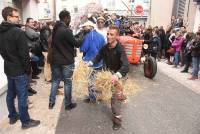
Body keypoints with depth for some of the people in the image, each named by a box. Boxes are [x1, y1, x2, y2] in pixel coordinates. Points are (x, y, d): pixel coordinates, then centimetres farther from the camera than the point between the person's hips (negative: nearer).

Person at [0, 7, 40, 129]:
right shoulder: (18, 32, -21)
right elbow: (24, 54, -21)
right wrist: (28, 69, -9)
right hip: (20, 70, -8)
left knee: (10, 94, 19)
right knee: (22, 96, 2)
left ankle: (13, 116, 35)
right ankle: (26, 122, 15)